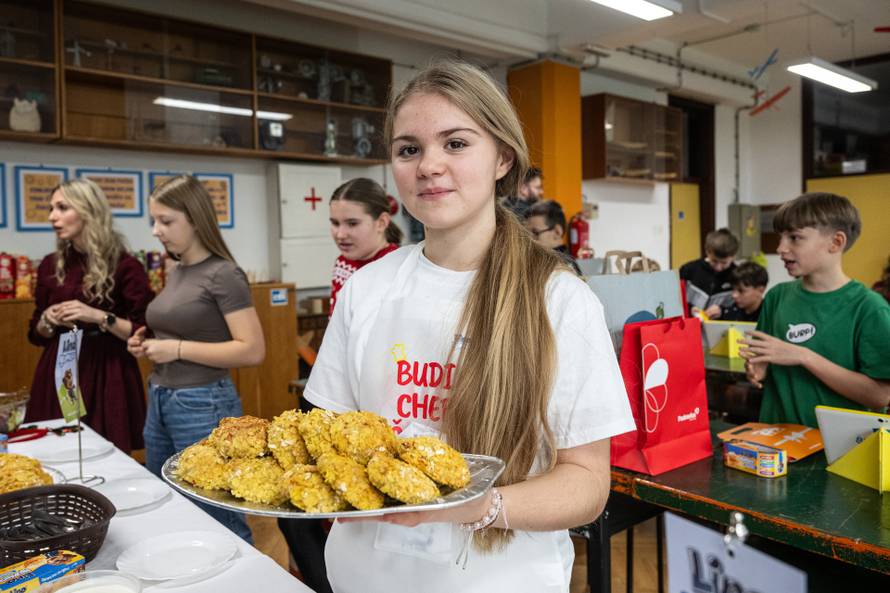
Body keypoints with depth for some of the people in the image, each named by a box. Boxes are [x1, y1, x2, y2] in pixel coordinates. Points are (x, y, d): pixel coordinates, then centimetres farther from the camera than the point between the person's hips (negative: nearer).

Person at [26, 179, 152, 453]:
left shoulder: (124, 266, -7)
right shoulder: (51, 266, 7)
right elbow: (37, 335, 16)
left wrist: (100, 317, -19)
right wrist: (47, 321, -5)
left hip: (107, 378, -4)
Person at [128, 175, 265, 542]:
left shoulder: (223, 275, -14)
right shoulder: (176, 273, 10)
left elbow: (253, 351, -20)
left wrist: (177, 349, -19)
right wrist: (148, 344, 4)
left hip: (203, 405, -8)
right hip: (159, 401, 9)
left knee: (219, 523, 3)